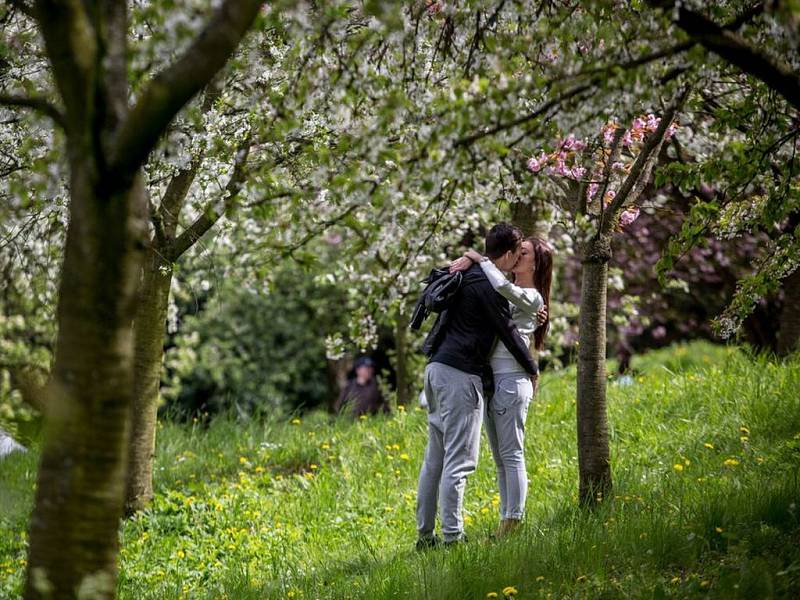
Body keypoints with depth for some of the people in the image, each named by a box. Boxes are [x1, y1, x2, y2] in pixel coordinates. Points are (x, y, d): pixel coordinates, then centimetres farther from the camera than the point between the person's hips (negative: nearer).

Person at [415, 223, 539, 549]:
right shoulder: (488, 285, -11)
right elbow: (507, 330, -6)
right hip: (460, 375, -10)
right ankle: (452, 536, -9)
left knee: (435, 458, 12)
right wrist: (533, 369, 8)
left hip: (437, 369, 10)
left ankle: (425, 534, 14)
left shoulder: (468, 275, 18)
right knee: (459, 461, -8)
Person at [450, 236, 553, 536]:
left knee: (511, 453, -7)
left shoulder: (531, 297, -7)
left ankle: (514, 521, -5)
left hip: (511, 379, -9)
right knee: (500, 456, 10)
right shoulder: (504, 291, 18)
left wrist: (479, 259, -14)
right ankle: (505, 521, 13)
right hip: (491, 379, 9)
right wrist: (466, 260, -2)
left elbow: (502, 285, -27)